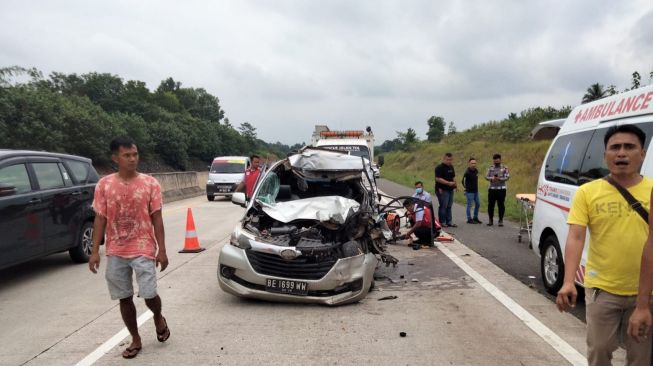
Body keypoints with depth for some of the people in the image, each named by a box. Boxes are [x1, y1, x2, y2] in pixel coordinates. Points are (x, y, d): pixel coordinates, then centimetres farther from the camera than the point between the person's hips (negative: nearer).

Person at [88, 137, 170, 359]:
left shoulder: (150, 183, -4)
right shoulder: (104, 185, 0)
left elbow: (157, 219, -2)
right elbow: (100, 219, 3)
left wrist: (162, 250, -5)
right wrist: (95, 251, -3)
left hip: (143, 250, -2)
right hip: (115, 252, 2)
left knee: (149, 294, -5)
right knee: (124, 298, 9)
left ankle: (159, 318, 29)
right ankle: (135, 340, 26)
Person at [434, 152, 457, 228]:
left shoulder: (451, 167, 15)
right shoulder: (439, 168, -12)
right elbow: (438, 179, -20)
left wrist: (454, 183, 7)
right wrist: (448, 183, -23)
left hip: (450, 189, 8)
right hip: (442, 190, -8)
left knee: (449, 206, 11)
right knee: (443, 206, -5)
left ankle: (449, 222, 17)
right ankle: (442, 222, 4)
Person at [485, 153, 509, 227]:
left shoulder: (504, 168, 4)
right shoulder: (490, 168, 10)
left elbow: (507, 177, -4)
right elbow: (486, 176, 3)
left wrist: (499, 179, -19)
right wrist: (492, 178, -17)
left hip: (501, 189, -2)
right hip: (492, 189, 2)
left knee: (501, 205, 1)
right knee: (490, 205, 3)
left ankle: (501, 220, 10)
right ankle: (490, 220, 14)